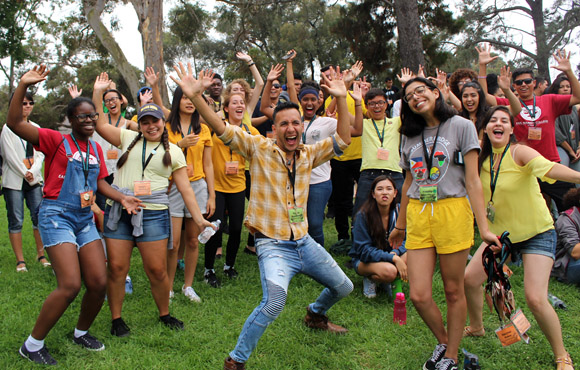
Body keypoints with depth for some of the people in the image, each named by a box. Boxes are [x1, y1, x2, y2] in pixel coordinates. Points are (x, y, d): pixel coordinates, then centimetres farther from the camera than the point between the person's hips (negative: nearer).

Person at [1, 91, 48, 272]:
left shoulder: (36, 128, 11)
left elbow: (40, 153, 6)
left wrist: (33, 172, -8)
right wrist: (25, 174, -9)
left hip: (34, 180, 4)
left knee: (39, 217, 1)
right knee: (16, 221, 0)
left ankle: (41, 254, 14)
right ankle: (20, 261, 7)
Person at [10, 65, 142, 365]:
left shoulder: (96, 148, 11)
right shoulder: (56, 140, -6)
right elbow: (15, 123, -17)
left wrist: (122, 198, 2)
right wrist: (23, 86, -25)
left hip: (85, 218, 6)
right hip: (56, 216, -6)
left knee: (99, 282, 2)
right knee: (70, 285, -16)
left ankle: (81, 332, 29)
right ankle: (32, 345, 4)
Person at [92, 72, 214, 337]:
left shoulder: (173, 152, 10)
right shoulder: (129, 139, 12)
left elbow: (185, 188, 9)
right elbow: (99, 124, 6)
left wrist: (199, 219, 4)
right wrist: (97, 92, 0)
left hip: (153, 214, -1)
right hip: (118, 211, 1)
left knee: (157, 270, 1)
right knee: (117, 267, 1)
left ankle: (164, 314, 24)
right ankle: (116, 319, 19)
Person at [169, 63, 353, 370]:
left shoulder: (308, 155, 5)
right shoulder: (259, 149, -8)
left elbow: (343, 138, 5)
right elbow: (222, 129, -17)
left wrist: (341, 99, -6)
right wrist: (195, 97, -31)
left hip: (304, 242, 7)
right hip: (273, 245, -6)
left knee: (343, 287, 22)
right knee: (274, 302, -32)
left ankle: (315, 315, 55)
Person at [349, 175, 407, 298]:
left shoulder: (399, 211, -8)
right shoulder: (364, 215, -19)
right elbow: (364, 250, -19)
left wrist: (395, 253, -25)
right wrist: (393, 258, -31)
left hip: (389, 256, 4)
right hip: (364, 260, -4)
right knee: (389, 271, -37)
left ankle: (394, 280, -3)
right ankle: (370, 278, -4)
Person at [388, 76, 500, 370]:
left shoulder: (461, 126, 0)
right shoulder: (410, 135, 14)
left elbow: (472, 180, -5)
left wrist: (483, 228, -11)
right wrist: (400, 225, 24)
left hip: (453, 212, -4)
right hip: (418, 215, 4)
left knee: (453, 291, 5)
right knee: (418, 295, -3)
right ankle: (443, 341, 24)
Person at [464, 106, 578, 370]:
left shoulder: (519, 152, -20)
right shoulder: (483, 159, -1)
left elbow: (546, 167, -41)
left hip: (537, 232, -6)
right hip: (501, 232, 6)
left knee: (535, 299, -17)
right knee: (470, 278, 2)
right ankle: (476, 328, 30)